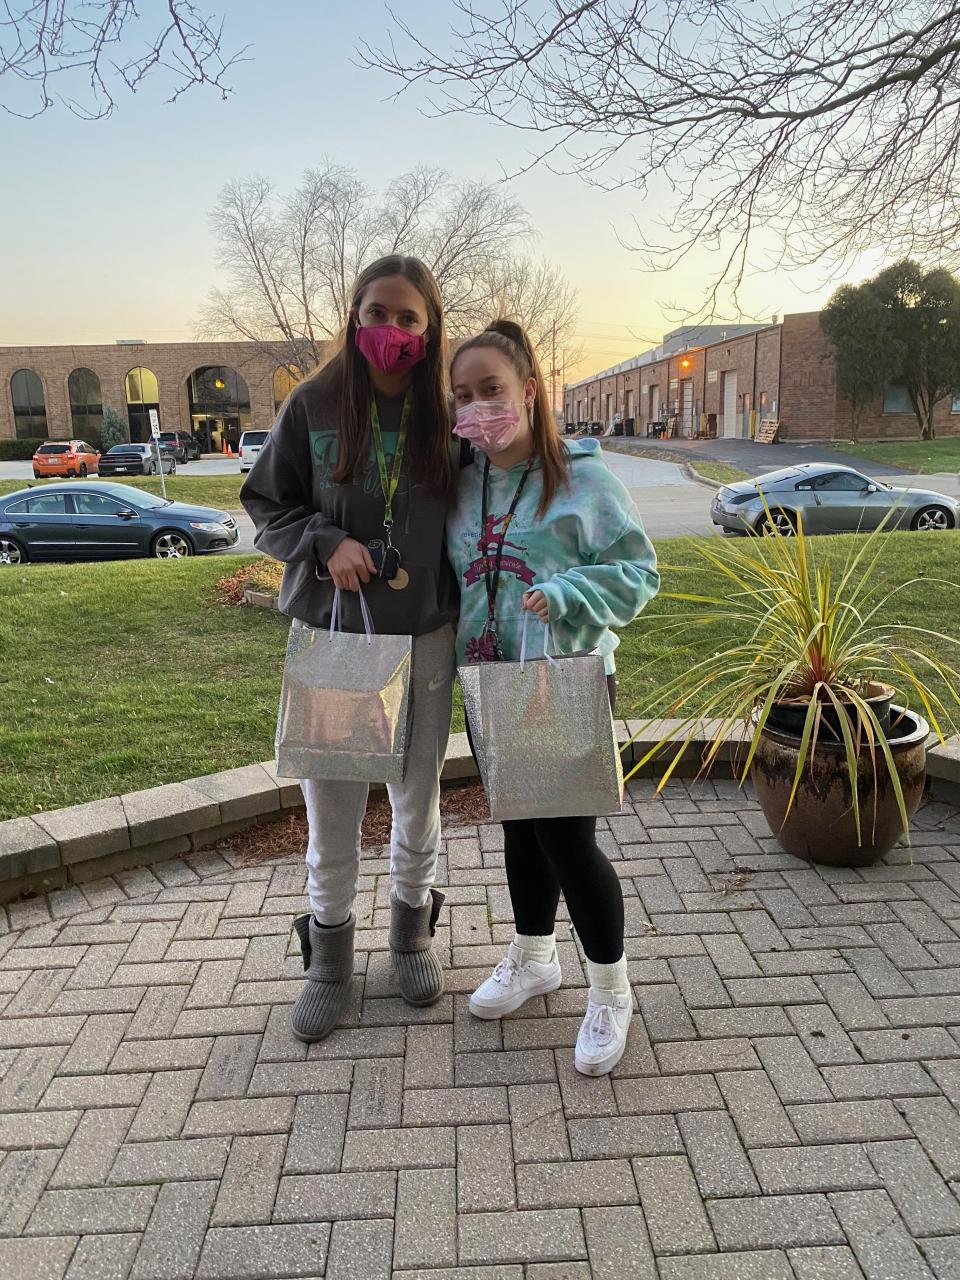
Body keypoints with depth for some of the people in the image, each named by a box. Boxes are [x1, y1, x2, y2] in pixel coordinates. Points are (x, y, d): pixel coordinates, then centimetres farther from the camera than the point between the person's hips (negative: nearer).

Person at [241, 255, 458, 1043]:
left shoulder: (449, 415, -3)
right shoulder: (314, 405, -4)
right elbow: (265, 504, 4)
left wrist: (473, 624, -5)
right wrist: (326, 543, -15)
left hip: (424, 636, 1)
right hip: (332, 631, 0)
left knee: (419, 794, 15)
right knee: (332, 803, 8)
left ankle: (413, 927, 40)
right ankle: (329, 955, 31)